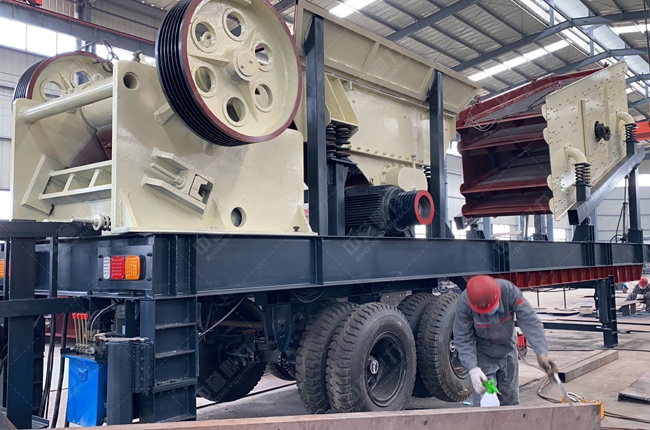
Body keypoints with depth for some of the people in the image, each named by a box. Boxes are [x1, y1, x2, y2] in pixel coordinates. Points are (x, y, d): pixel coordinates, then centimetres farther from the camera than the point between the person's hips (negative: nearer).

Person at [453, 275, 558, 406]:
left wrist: (541, 353, -39)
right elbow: (463, 339, -22)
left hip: (507, 351, 3)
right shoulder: (464, 303, -29)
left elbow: (529, 321, -28)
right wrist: (473, 369, -33)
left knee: (510, 400, 14)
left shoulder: (510, 291, -28)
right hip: (482, 355, -2)